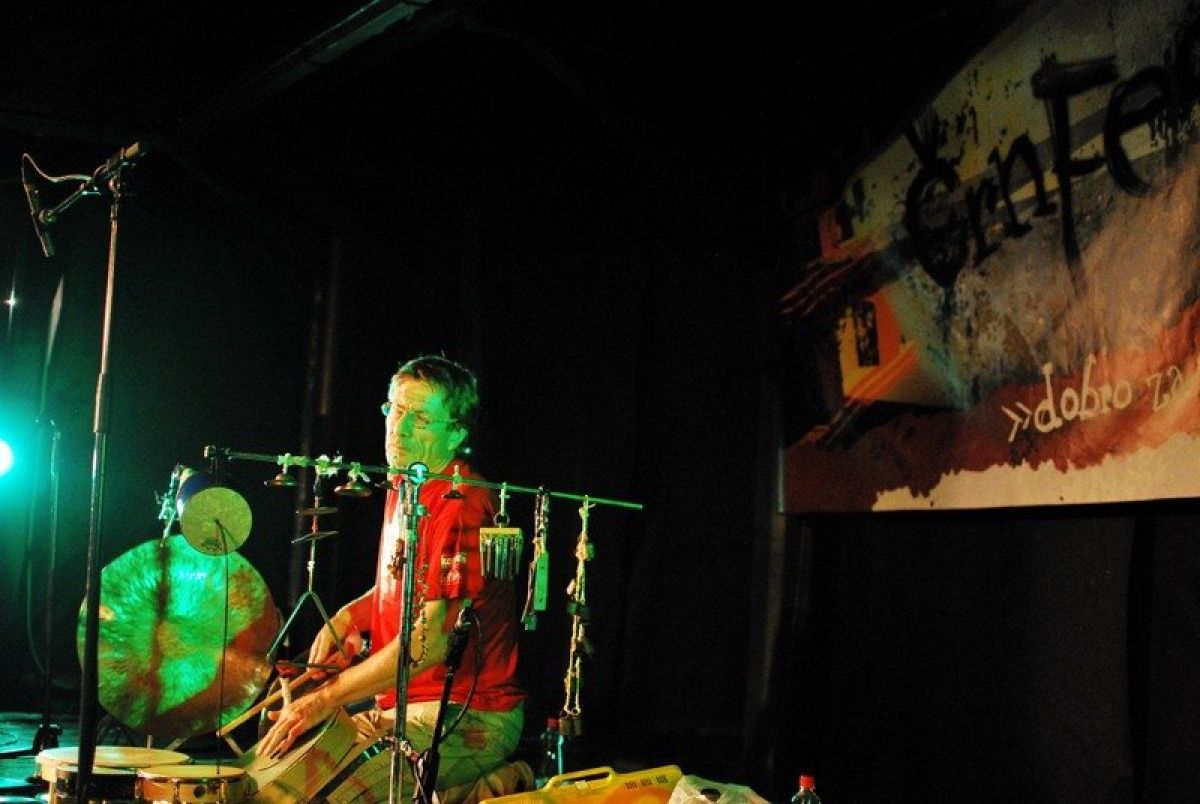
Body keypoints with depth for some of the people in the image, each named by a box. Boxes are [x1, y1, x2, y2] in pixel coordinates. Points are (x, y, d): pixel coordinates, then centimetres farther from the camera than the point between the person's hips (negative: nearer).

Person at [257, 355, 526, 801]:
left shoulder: (461, 506, -18)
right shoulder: (405, 489, 12)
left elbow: (430, 643, -22)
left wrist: (325, 701, -18)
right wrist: (346, 618, 8)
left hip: (468, 720, -9)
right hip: (407, 708, 9)